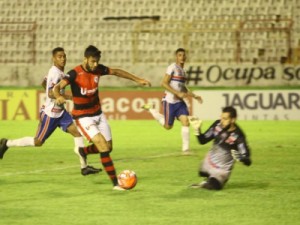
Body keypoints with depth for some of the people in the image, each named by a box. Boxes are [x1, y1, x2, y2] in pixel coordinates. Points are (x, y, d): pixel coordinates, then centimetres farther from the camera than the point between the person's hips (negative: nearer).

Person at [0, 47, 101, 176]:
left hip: (60, 112, 9)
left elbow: (43, 83, 23)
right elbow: (50, 93, -31)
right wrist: (69, 97, -27)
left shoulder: (55, 70, 7)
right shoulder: (56, 73, -23)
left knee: (77, 132, -4)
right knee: (38, 142, 3)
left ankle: (84, 167, -5)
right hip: (50, 113, -9)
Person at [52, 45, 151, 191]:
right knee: (103, 146, -19)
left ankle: (84, 151, 41)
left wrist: (138, 80, 14)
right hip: (83, 117, -7)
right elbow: (56, 87, -31)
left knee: (108, 147, 11)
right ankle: (115, 183, -15)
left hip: (98, 113, 7)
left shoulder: (98, 69, -4)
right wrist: (59, 96, -54)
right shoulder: (75, 74, -22)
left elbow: (116, 72, 12)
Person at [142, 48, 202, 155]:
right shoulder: (173, 68, -11)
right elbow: (164, 83, -18)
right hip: (170, 101, -7)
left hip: (180, 101, 7)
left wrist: (195, 96, 18)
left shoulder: (183, 71, 15)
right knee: (168, 126, 4)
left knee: (185, 121, -11)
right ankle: (150, 109, 24)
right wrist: (178, 93, -22)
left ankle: (185, 148, -8)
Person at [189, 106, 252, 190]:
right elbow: (203, 140, -3)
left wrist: (239, 157, -51)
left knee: (213, 186, -20)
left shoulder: (238, 136, -28)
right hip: (209, 162, 6)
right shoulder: (217, 125, -14)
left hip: (222, 169, -5)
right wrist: (197, 129, -21)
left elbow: (248, 161, -29)